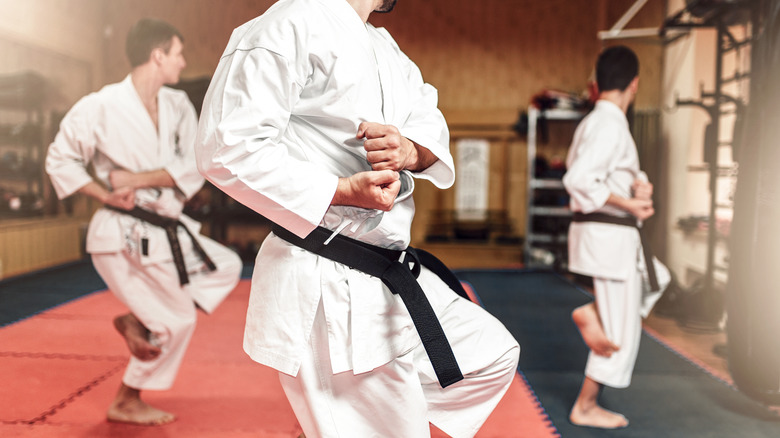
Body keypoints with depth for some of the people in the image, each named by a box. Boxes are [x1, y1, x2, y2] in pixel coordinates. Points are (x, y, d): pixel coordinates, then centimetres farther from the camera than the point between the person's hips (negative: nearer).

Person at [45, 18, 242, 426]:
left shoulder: (178, 106, 3)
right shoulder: (101, 107, -14)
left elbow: (194, 167, -4)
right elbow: (60, 159, -5)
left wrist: (139, 179, -17)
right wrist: (107, 195, -15)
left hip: (166, 228, 8)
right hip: (125, 235, -8)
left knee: (226, 267, 14)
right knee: (176, 319, -2)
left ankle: (139, 320, 12)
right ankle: (126, 403, 18)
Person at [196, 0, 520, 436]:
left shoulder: (384, 47, 17)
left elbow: (430, 123, 9)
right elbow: (228, 147, -22)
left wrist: (410, 150, -15)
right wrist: (342, 190, -26)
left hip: (392, 280, 10)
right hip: (326, 291, -9)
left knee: (492, 353, 20)